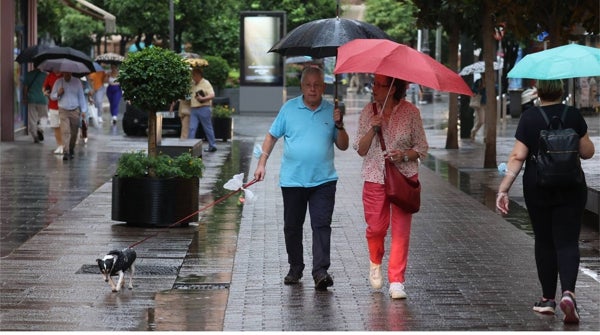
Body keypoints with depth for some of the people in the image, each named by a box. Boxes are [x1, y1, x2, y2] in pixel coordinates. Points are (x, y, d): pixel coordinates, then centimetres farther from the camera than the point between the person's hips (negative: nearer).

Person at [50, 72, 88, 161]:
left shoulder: (77, 82, 5)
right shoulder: (58, 82, 4)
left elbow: (81, 96, 8)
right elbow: (52, 96, 9)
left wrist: (83, 110, 2)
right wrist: (58, 94, -13)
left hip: (75, 111, 1)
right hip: (63, 111, -1)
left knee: (74, 133, 8)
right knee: (65, 132, -14)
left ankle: (71, 151, 26)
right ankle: (66, 152, -20)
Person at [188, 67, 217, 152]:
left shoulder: (206, 83, -6)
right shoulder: (193, 84, 15)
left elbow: (212, 95, -15)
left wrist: (203, 98, -28)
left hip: (204, 109, -6)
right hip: (194, 109, 6)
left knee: (208, 128, 3)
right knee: (192, 128, -4)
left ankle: (212, 146, 12)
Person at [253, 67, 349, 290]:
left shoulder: (331, 111, 5)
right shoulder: (289, 108, 4)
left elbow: (343, 146, 7)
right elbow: (271, 136, 11)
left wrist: (339, 126, -10)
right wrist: (262, 163, 4)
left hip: (323, 180, -1)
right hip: (292, 180, 1)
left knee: (321, 225, -10)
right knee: (292, 227, 9)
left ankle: (321, 271, -13)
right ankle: (295, 269, 23)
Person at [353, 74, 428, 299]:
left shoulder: (410, 112, -3)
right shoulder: (368, 113, 3)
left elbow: (421, 149, 2)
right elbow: (361, 150, 2)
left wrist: (403, 155, -17)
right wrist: (373, 130, -14)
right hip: (375, 178, 2)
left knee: (401, 230, -5)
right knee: (376, 227, 4)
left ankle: (396, 282, 0)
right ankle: (375, 263, 35)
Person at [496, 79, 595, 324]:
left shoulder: (529, 118, -6)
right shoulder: (573, 115, -4)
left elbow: (517, 157, -11)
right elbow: (587, 152, 1)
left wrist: (503, 189, -9)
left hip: (537, 189, 0)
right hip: (570, 189, 0)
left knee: (544, 242, 13)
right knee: (567, 242, 0)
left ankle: (547, 299, 18)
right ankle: (568, 292, -22)